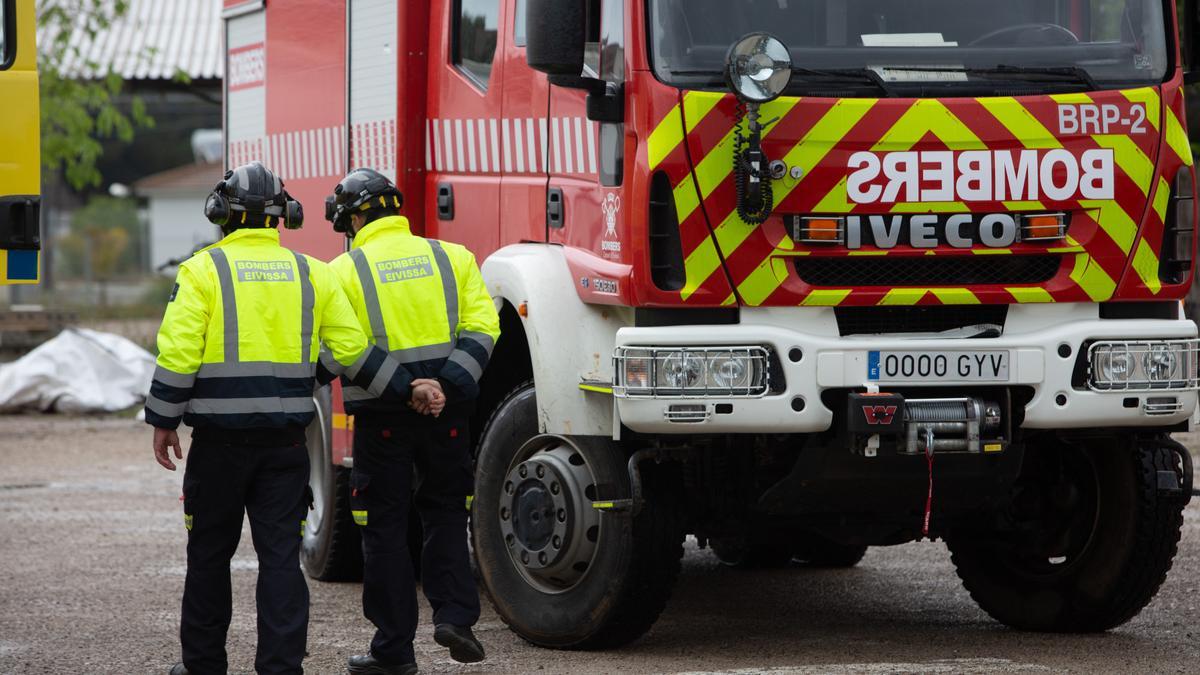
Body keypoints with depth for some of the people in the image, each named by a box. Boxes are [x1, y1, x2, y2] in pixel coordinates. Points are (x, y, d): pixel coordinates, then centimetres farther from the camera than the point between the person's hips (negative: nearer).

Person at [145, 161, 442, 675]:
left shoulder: (204, 270, -4)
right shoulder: (312, 274, 6)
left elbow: (178, 352, -11)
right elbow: (353, 349, 6)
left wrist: (164, 421, -3)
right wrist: (406, 389, 18)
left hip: (219, 440, -2)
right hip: (285, 440, 2)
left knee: (209, 554, 11)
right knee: (281, 556, 2)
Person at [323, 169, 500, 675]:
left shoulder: (344, 271, -3)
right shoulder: (452, 258, 7)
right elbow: (481, 329, -3)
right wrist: (449, 386, -9)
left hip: (382, 417, -3)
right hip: (447, 413, 3)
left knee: (385, 526, 6)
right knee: (446, 513, 19)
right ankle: (454, 613, 2)